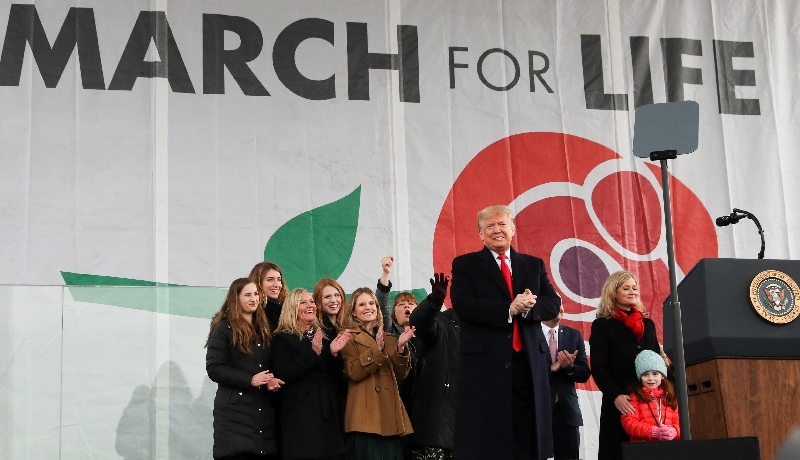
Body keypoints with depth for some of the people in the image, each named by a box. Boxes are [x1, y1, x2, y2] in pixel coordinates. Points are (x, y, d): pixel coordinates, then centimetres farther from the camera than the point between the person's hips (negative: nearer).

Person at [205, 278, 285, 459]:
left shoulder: (263, 328, 17)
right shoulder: (224, 328, -3)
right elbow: (213, 368, -11)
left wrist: (271, 380, -1)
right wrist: (250, 380, -18)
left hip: (263, 411, 6)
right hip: (235, 412, -6)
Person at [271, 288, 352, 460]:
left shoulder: (323, 337, 16)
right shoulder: (282, 338, -2)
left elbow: (335, 376, 12)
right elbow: (283, 375, -15)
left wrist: (333, 353, -7)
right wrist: (313, 352, -20)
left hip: (328, 410, 6)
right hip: (301, 412, -6)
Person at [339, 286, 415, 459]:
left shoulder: (388, 339, 20)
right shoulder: (349, 338, 3)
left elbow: (400, 375, 11)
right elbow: (354, 372, -11)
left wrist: (400, 348, -4)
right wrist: (377, 349, -18)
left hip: (390, 414, 5)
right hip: (366, 415, -5)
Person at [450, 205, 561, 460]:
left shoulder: (534, 265, 17)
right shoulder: (465, 264, 6)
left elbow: (553, 304, 7)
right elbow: (463, 306, -9)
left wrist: (529, 307, -14)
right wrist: (510, 309, -16)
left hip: (528, 362, 3)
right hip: (485, 363, -3)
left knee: (527, 440, 3)